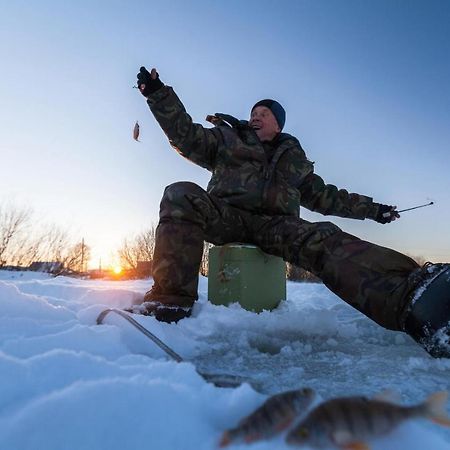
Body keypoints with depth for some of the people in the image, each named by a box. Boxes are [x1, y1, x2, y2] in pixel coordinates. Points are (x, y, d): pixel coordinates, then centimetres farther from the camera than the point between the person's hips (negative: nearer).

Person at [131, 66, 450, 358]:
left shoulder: (294, 158, 30)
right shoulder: (226, 138, 26)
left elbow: (324, 197, 35)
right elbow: (185, 134, 14)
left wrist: (371, 209, 32)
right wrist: (158, 93, 3)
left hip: (276, 225, 1)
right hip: (225, 216, 0)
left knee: (324, 240, -31)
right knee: (182, 195, -31)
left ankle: (409, 297, -56)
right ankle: (170, 303, -39)